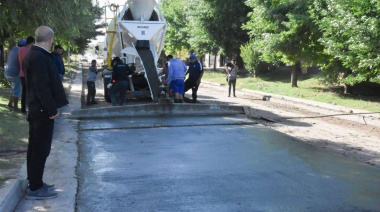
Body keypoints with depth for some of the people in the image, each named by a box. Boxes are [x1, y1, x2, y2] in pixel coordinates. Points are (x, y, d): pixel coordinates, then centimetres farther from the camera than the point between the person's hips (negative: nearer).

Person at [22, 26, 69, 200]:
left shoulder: (33, 55, 12)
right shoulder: (40, 57, -19)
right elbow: (42, 86, -23)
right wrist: (52, 109, -18)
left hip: (37, 108, 10)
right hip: (43, 110, -10)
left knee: (35, 147, 15)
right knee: (41, 149, -3)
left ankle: (35, 183, 26)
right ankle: (35, 188, 5)